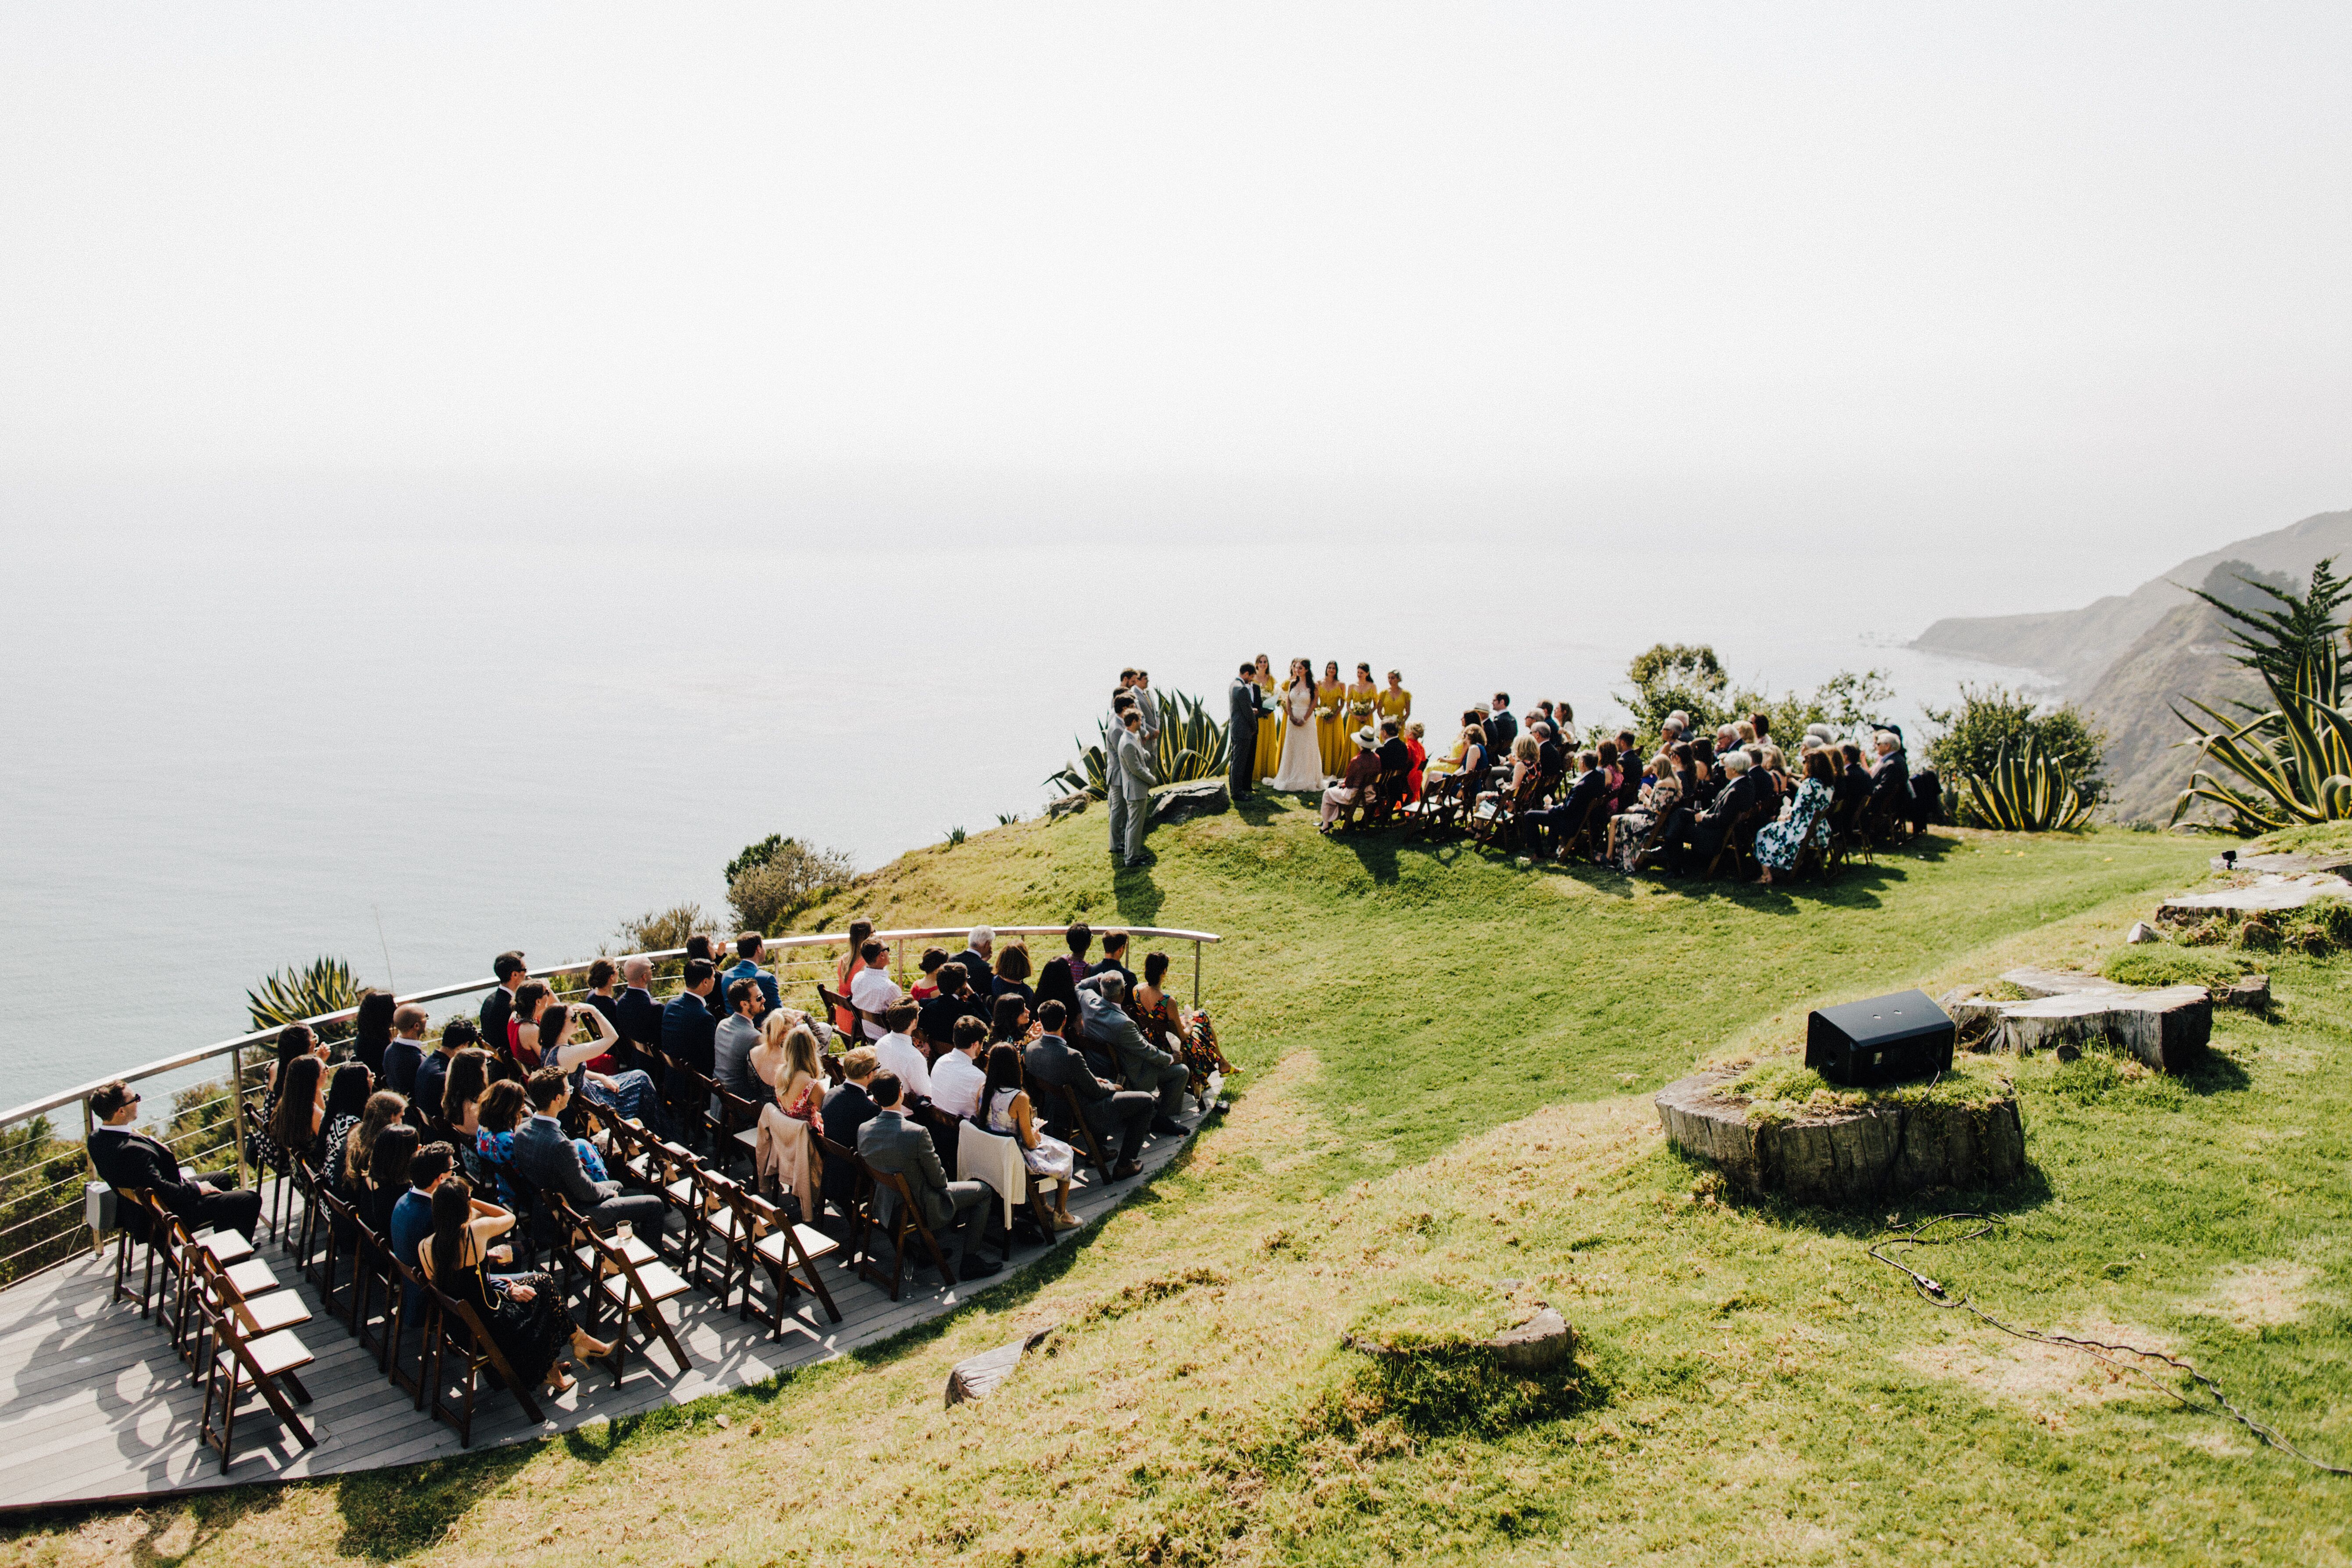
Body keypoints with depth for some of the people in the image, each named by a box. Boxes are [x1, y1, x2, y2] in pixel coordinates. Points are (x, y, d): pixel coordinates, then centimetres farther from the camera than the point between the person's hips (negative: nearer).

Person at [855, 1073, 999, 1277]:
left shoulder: (863, 1130, -13)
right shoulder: (917, 1133, -32)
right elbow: (938, 1179, -19)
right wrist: (943, 1180, 4)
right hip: (919, 1208, -7)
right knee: (983, 1190, 12)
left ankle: (932, 1246, 41)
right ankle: (969, 1259, 15)